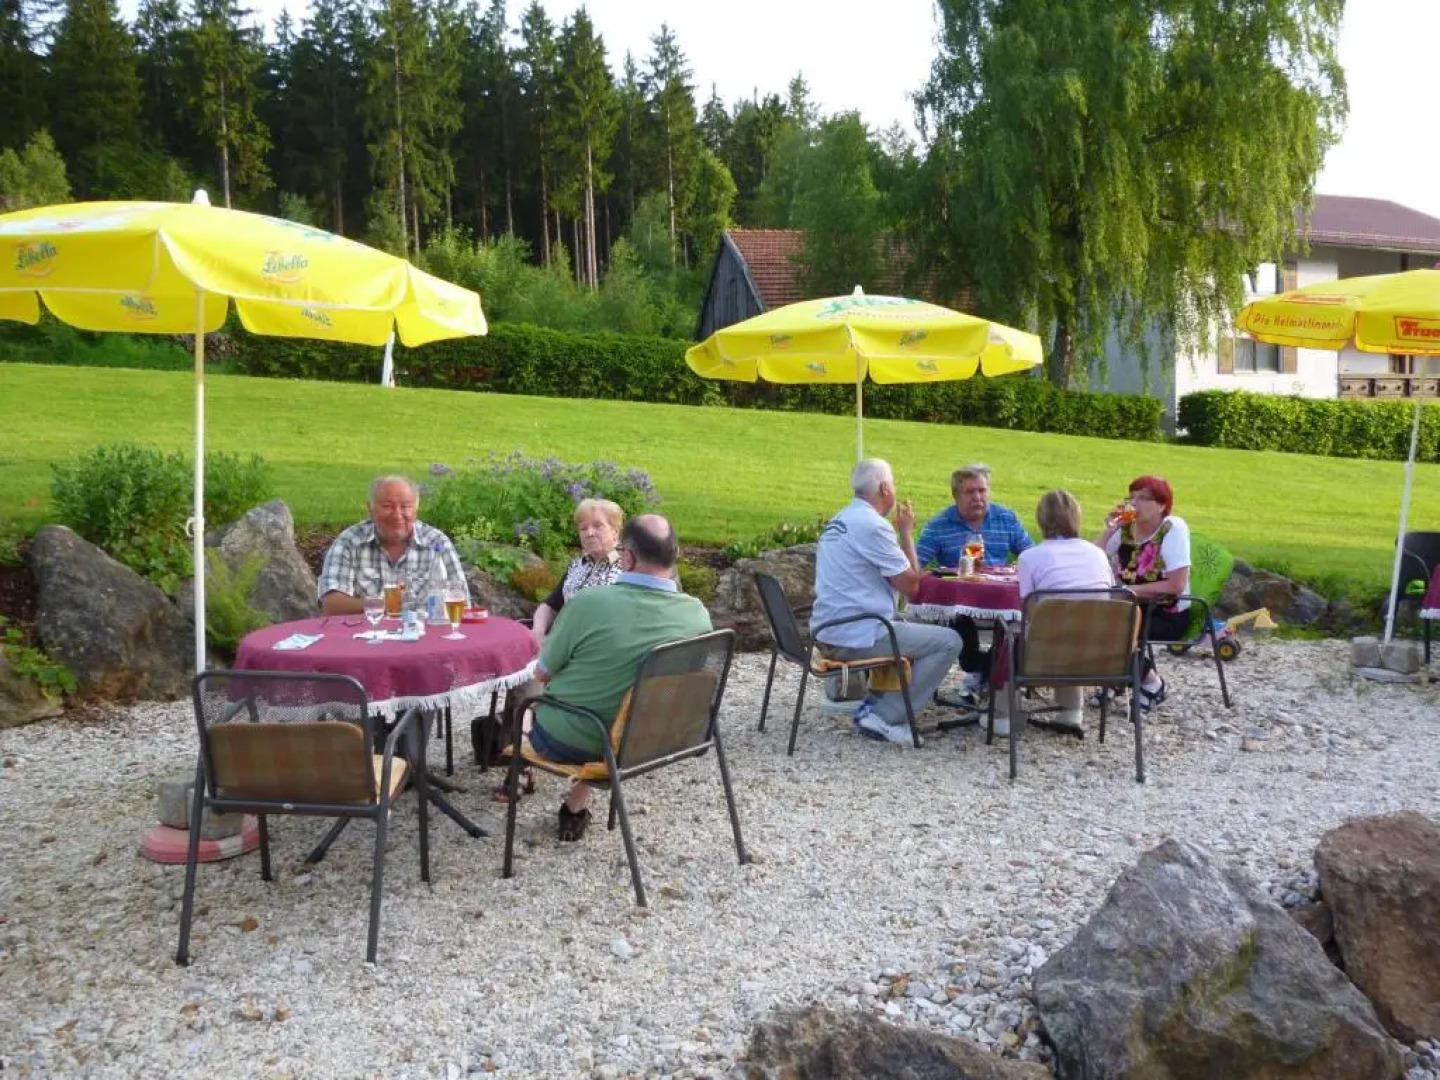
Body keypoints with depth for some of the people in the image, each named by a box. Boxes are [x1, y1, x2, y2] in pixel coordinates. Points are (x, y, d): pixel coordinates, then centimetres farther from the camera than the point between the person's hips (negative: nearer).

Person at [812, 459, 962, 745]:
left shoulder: (837, 522, 13)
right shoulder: (874, 526, -17)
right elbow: (910, 585, -11)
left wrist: (900, 531, 14)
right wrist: (906, 531, -2)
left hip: (827, 634, 10)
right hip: (858, 638, -10)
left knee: (914, 630, 29)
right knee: (949, 641, -2)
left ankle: (874, 703, 19)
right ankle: (884, 717, -4)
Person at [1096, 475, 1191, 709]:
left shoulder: (1173, 528, -14)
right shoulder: (1125, 526, 0)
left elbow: (1177, 585, -21)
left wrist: (1132, 589, -20)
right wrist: (1109, 531, -15)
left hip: (1169, 615, -5)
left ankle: (1151, 682, -3)